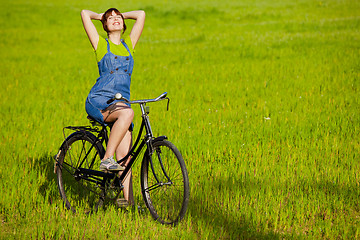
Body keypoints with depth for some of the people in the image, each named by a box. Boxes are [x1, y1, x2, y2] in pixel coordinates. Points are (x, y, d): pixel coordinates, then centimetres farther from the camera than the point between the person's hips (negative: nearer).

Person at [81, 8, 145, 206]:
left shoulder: (128, 44, 17)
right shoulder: (101, 44, 7)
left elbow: (141, 14, 16)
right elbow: (85, 14, 1)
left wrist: (123, 16, 28)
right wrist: (100, 16, 20)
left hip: (120, 102, 4)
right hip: (98, 101, -4)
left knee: (124, 156, -6)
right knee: (127, 113, -36)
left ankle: (129, 200, -7)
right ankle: (106, 159, -31)